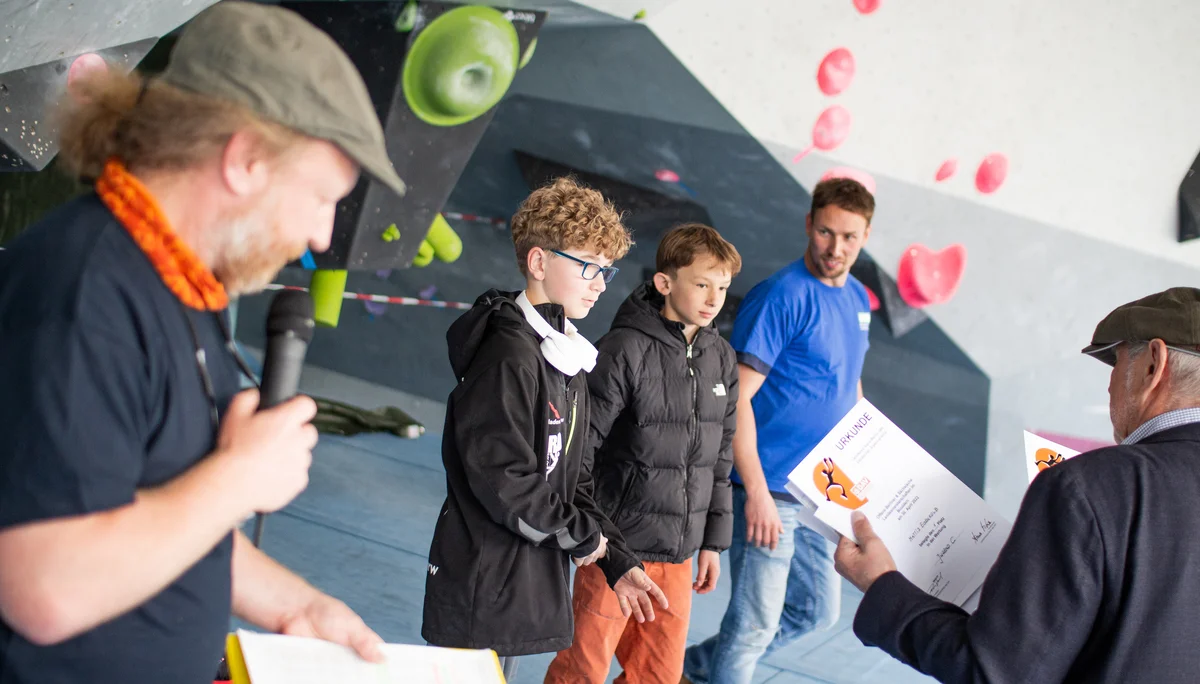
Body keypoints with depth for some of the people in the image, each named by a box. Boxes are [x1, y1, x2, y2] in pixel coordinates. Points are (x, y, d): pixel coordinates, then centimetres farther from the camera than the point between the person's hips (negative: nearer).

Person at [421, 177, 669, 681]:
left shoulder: (568, 358, 12)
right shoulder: (509, 356, -19)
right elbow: (502, 479, -24)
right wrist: (583, 536, -11)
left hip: (528, 586, 9)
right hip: (483, 587, -9)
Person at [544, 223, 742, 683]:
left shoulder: (721, 359, 6)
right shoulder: (625, 350, -14)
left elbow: (720, 458, 13)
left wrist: (713, 540, 13)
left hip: (679, 553, 6)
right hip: (616, 546, -6)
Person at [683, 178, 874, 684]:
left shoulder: (858, 298, 8)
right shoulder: (782, 296, -16)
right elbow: (736, 397, -19)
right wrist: (757, 491, -23)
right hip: (773, 489, -8)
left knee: (818, 610, 18)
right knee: (756, 621, 1)